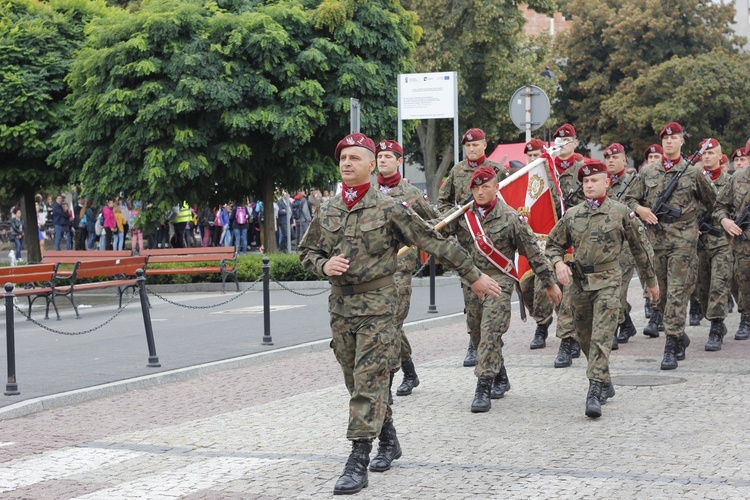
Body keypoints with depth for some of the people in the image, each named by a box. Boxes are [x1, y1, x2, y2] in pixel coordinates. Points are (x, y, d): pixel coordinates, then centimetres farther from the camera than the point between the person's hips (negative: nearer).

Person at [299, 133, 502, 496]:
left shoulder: (388, 208, -6)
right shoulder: (327, 211, 8)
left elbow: (434, 243, -4)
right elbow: (307, 251, 18)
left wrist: (473, 276, -3)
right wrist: (324, 265, -6)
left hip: (376, 304, -5)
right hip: (340, 304, 5)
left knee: (369, 383, -8)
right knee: (357, 382, 13)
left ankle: (358, 462, -10)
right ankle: (388, 441, 31)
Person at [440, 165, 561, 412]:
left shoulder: (510, 217, -5)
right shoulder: (463, 215, 6)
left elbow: (532, 252, -1)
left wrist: (549, 283, 2)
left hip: (499, 281, -5)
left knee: (490, 334, -16)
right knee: (478, 335, 13)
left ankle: (484, 389, -15)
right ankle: (500, 379, 32)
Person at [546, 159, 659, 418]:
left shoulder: (621, 212, -1)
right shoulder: (572, 215, 7)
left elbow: (640, 247, 8)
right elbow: (553, 244, 18)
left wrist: (651, 280, 13)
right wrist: (558, 263, -4)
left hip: (607, 282, -4)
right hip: (578, 283, 5)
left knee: (601, 337, -15)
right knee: (585, 339, 13)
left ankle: (595, 392, -21)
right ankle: (606, 384, 30)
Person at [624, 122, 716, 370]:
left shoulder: (693, 173, 3)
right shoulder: (648, 172, 9)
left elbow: (711, 202, 15)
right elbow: (629, 198, 13)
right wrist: (639, 209, -6)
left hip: (683, 240, -3)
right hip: (655, 238, 3)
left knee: (677, 293, -9)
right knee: (659, 289, 9)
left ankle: (672, 347, -9)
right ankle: (679, 335, 29)